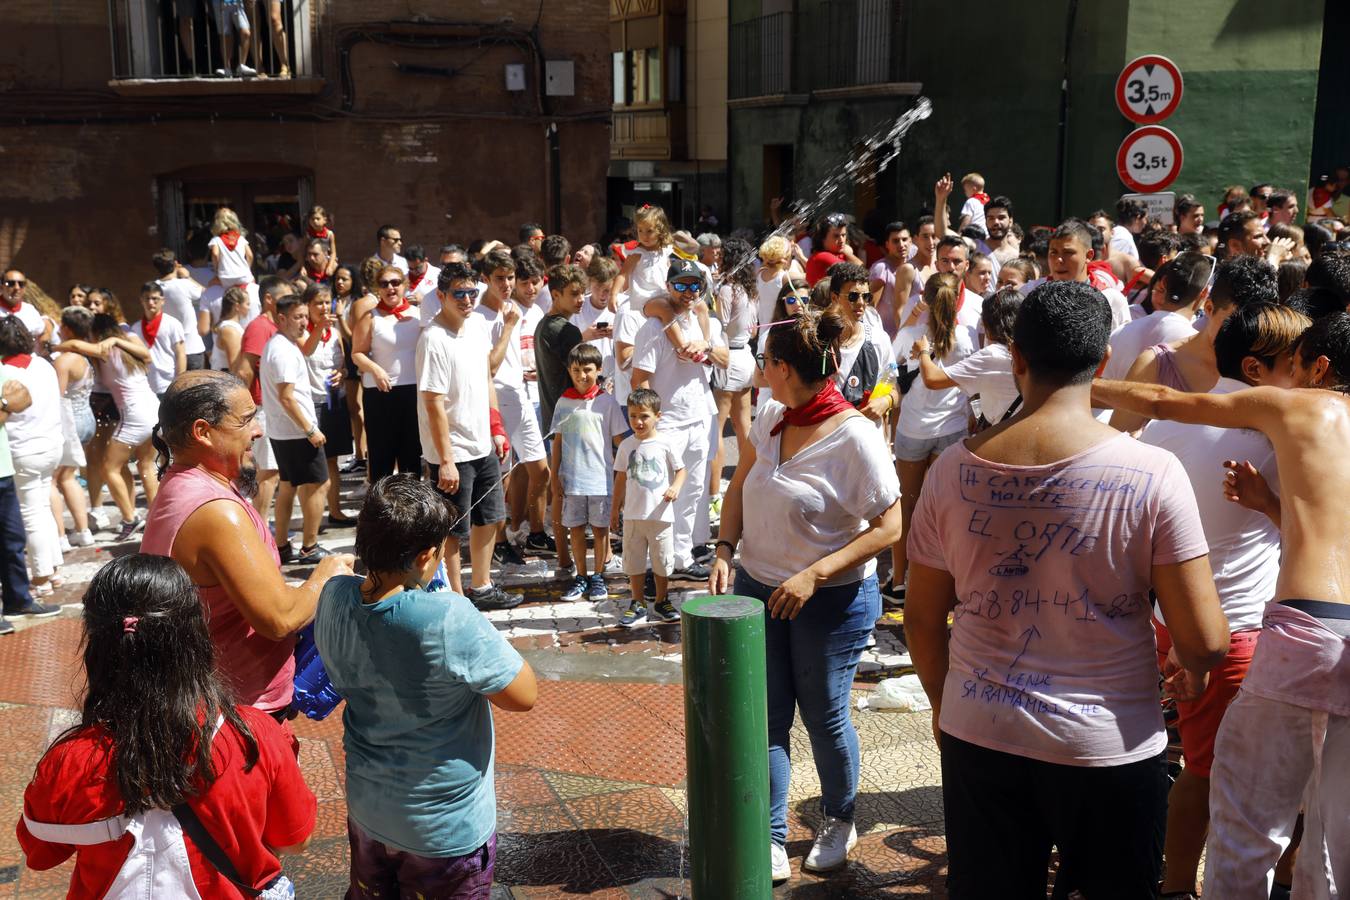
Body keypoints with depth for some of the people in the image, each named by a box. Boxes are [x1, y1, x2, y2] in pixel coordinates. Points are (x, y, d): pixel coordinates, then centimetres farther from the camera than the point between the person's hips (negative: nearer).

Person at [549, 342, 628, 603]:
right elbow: (557, 442, 7)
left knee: (600, 528, 6)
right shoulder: (563, 403, 4)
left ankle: (598, 577, 19)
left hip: (601, 478, -2)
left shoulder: (607, 402, -2)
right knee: (576, 528, 8)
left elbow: (619, 440, 1)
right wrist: (555, 479, 4)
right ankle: (581, 577, 20)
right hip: (572, 479, 2)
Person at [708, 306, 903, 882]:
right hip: (757, 588, 5)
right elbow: (739, 487, 11)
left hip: (833, 600, -5)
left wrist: (813, 576, -24)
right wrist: (725, 551, -4)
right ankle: (770, 840, 17)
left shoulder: (856, 438, -21)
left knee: (824, 717, 11)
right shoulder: (771, 418, -1)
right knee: (765, 716, 7)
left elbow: (888, 528, -19)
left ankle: (839, 822, 36)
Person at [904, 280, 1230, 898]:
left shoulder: (954, 469, -6)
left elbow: (921, 620, 2)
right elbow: (1205, 640, -12)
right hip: (1109, 750, -2)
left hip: (977, 738, 3)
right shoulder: (1153, 475, -14)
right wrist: (1192, 670, 11)